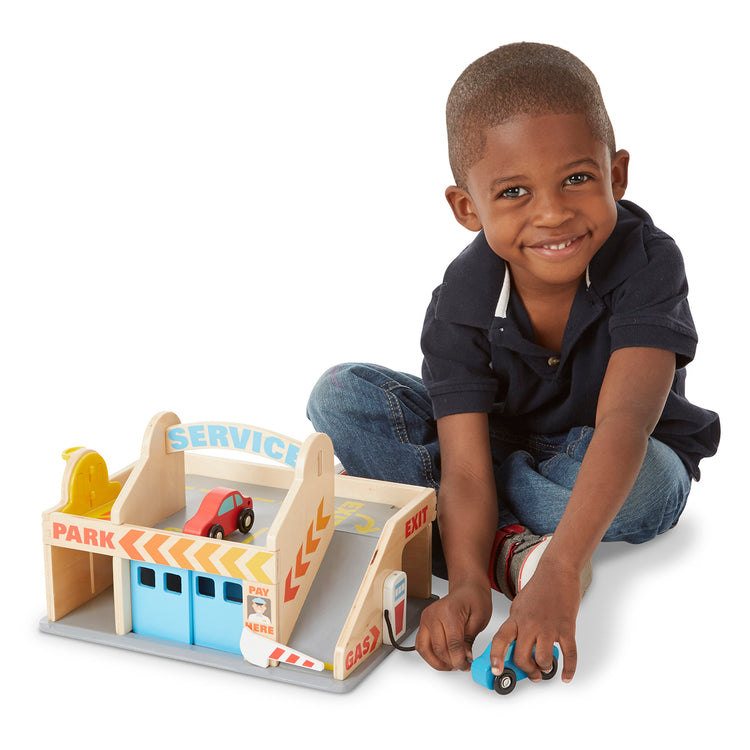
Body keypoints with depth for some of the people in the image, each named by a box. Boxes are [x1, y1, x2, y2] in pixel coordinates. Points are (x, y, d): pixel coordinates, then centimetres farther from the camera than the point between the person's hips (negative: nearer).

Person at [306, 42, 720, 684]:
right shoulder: (462, 304, -23)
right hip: (506, 447, 3)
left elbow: (622, 426, -43)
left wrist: (561, 570, -56)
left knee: (636, 488, -41)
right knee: (340, 397, -17)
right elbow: (465, 469, -31)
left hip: (633, 463, -2)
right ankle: (506, 547, -28)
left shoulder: (648, 263, -29)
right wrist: (467, 582, -51)